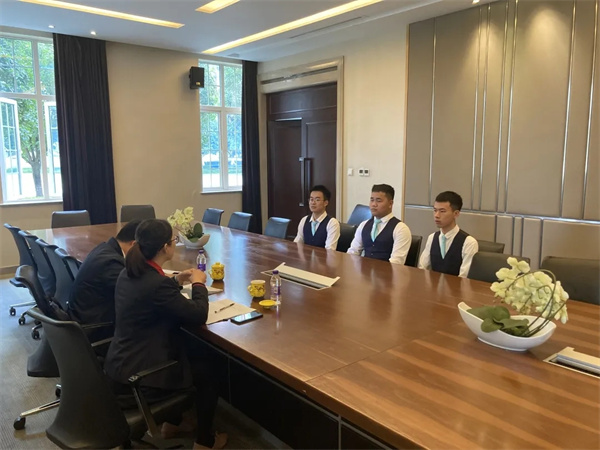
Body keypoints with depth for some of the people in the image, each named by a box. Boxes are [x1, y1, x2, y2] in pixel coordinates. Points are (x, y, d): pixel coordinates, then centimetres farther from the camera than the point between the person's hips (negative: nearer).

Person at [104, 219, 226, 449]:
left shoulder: (129, 273, 0)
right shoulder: (157, 283, -29)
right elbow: (198, 315, -19)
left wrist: (176, 280, 12)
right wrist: (198, 283, -4)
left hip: (119, 366, 9)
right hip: (138, 376, -9)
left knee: (191, 358, 30)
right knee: (207, 372, 12)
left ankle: (171, 423, 43)